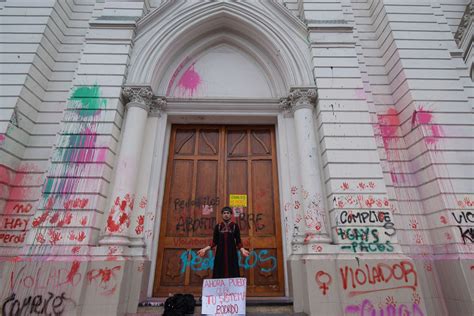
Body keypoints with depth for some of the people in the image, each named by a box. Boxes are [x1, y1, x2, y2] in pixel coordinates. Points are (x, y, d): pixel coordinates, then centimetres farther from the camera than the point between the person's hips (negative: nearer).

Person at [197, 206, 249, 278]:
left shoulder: (235, 226, 3)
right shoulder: (218, 226, 6)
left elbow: (238, 241, 2)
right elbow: (214, 242, 7)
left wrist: (242, 250, -15)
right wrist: (205, 249, -4)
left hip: (232, 253, -1)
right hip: (220, 253, 1)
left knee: (232, 273, -4)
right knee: (219, 274, -2)